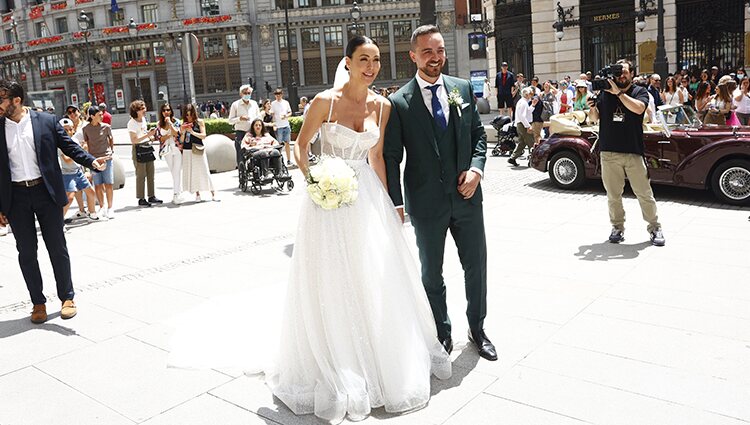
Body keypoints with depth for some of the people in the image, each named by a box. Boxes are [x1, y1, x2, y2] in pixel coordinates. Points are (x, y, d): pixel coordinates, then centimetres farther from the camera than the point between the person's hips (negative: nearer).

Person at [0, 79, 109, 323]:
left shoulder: (46, 122, -2)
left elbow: (69, 146, 1)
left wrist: (92, 161, -19)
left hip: (45, 192, -2)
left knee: (57, 248, 5)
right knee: (26, 252, 8)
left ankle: (67, 298, 18)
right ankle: (38, 302, 20)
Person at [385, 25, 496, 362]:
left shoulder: (463, 89, 4)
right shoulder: (399, 102, -7)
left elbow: (478, 133, 10)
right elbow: (391, 157, -7)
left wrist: (476, 167, -7)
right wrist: (395, 204, -12)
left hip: (466, 195, 3)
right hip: (426, 202, -3)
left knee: (476, 266, 13)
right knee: (432, 274, 13)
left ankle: (477, 328, 34)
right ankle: (442, 335, 31)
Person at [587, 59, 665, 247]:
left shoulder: (639, 92, 3)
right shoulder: (605, 92, 10)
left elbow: (638, 108, -18)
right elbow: (594, 118, 13)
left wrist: (619, 92, -19)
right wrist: (592, 106, -8)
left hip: (633, 152, -2)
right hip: (609, 152, 2)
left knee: (644, 193, 3)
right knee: (613, 194, 7)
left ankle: (654, 228, 14)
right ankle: (618, 227, 19)